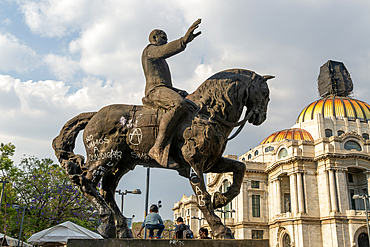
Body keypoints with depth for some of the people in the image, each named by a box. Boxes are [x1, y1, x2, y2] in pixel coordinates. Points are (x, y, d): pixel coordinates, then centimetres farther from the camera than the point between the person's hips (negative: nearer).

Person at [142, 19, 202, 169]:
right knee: (179, 104, -36)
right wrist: (184, 40, -30)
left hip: (165, 90, 10)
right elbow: (165, 50, -17)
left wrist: (178, 91, 17)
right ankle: (157, 149, -35)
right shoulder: (150, 49, 7)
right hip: (155, 90, -10)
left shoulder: (160, 60, 36)